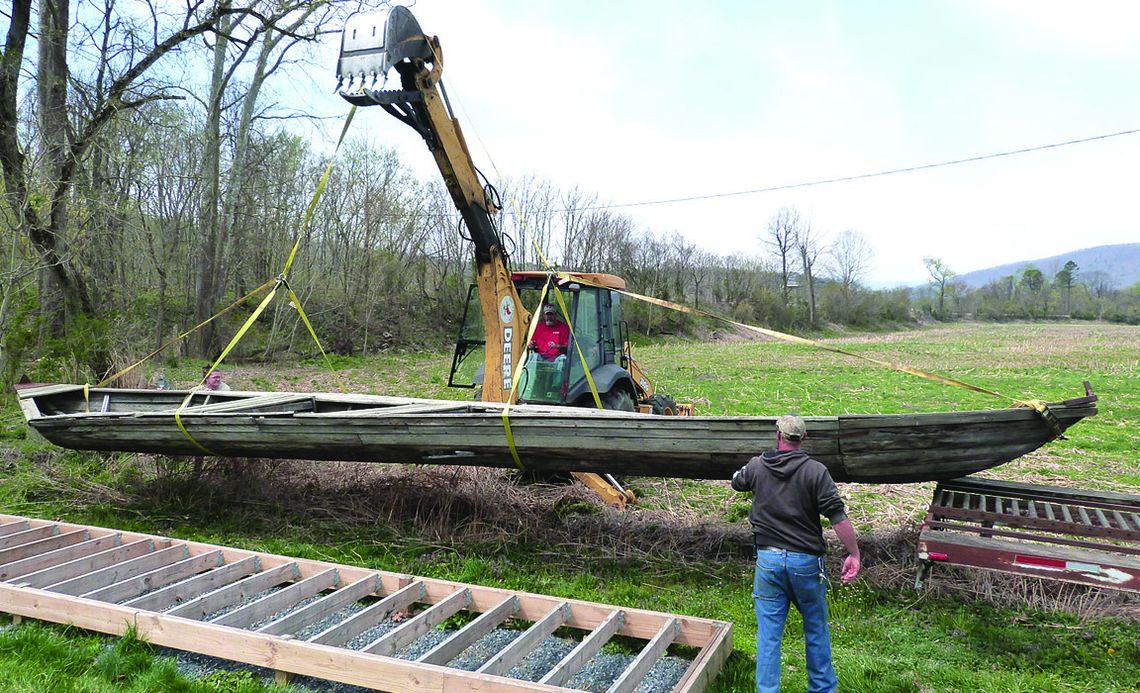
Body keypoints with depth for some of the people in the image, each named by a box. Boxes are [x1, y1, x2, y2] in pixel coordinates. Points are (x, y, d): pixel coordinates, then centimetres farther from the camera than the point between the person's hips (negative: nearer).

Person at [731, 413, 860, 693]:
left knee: (768, 634, 8)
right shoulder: (816, 471, -10)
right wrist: (854, 554, -7)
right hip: (806, 560, -1)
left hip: (768, 559, 1)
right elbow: (838, 517, -13)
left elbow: (736, 482, 21)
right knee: (816, 630, 18)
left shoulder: (756, 466, -1)